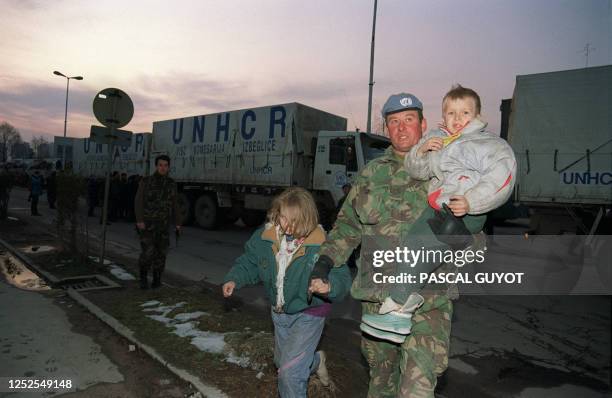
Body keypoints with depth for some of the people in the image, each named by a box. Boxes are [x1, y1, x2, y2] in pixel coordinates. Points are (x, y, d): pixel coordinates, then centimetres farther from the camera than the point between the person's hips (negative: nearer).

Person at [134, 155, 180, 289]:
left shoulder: (171, 184, 6)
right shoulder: (146, 182, -5)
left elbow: (173, 205, 11)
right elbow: (138, 202, -8)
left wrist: (177, 223, 7)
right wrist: (139, 220, -19)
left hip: (163, 224, 3)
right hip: (147, 224, -3)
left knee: (161, 252, 3)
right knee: (148, 251, -12)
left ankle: (157, 279, 19)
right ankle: (143, 277, 11)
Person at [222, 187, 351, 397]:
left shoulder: (321, 244, -28)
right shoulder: (265, 237, -14)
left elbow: (341, 276, -24)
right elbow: (248, 263, 1)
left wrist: (330, 286, -45)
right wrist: (234, 279, -14)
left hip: (308, 314, -6)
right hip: (279, 312, 6)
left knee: (289, 370, -11)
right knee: (282, 362, 27)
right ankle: (316, 361, 57)